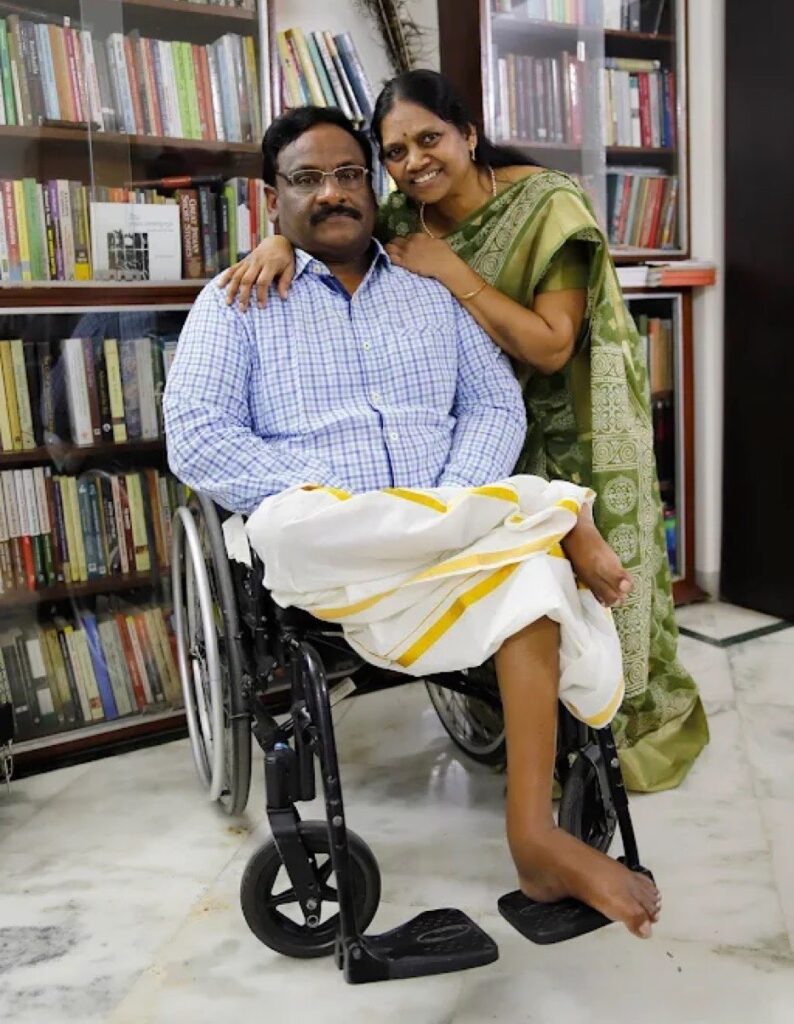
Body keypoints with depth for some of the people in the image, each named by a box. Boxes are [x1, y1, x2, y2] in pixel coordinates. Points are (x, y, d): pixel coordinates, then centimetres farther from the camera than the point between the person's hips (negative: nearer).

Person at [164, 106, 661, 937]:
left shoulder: (433, 293, 19)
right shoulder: (236, 302, 8)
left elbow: (496, 407, 10)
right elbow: (196, 438, -4)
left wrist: (454, 509, -11)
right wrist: (330, 505, -16)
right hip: (318, 550, -3)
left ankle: (534, 839, -27)